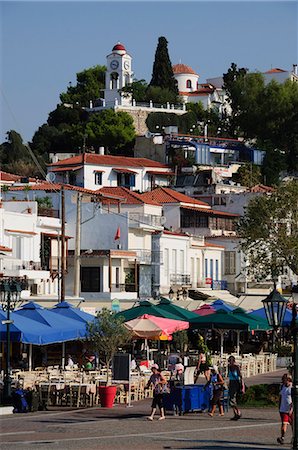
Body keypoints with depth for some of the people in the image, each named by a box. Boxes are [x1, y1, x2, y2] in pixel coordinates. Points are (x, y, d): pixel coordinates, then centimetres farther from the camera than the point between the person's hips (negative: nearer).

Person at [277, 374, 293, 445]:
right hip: (283, 409, 4)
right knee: (284, 423, -9)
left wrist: (291, 409, -23)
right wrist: (279, 407, 17)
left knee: (293, 424, 11)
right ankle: (282, 438, -16)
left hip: (291, 410, -4)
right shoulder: (283, 387, 9)